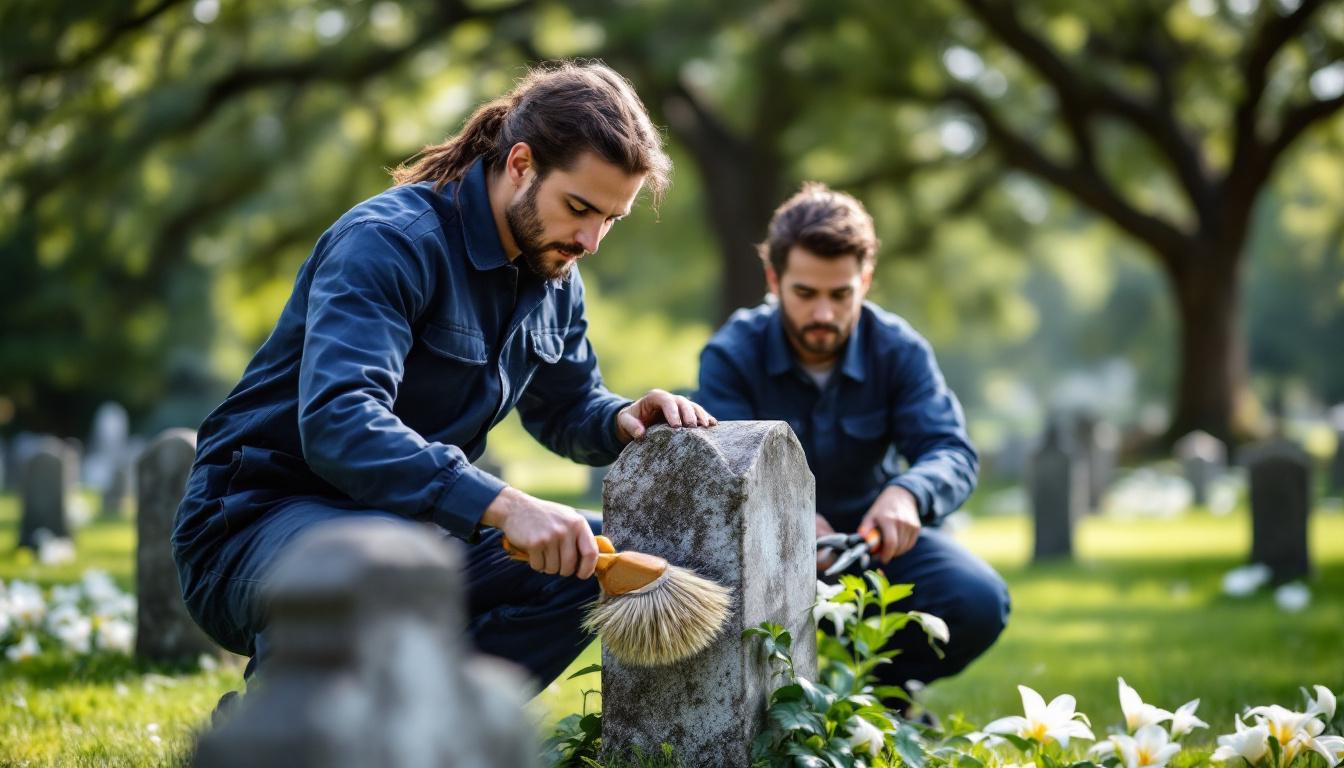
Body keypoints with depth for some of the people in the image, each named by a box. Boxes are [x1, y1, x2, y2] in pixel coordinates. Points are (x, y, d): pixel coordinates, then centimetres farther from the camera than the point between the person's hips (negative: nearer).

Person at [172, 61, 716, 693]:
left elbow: (566, 406, 23)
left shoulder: (554, 274, 7)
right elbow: (336, 423, -35)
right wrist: (502, 504, -45)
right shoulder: (388, 240, -20)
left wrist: (623, 420, -3)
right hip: (258, 518, -8)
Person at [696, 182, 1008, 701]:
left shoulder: (899, 350, -10)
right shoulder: (732, 355, -16)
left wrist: (908, 494, -44)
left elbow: (952, 450, -19)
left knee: (979, 602, -23)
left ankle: (885, 691, 8)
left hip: (870, 531, 2)